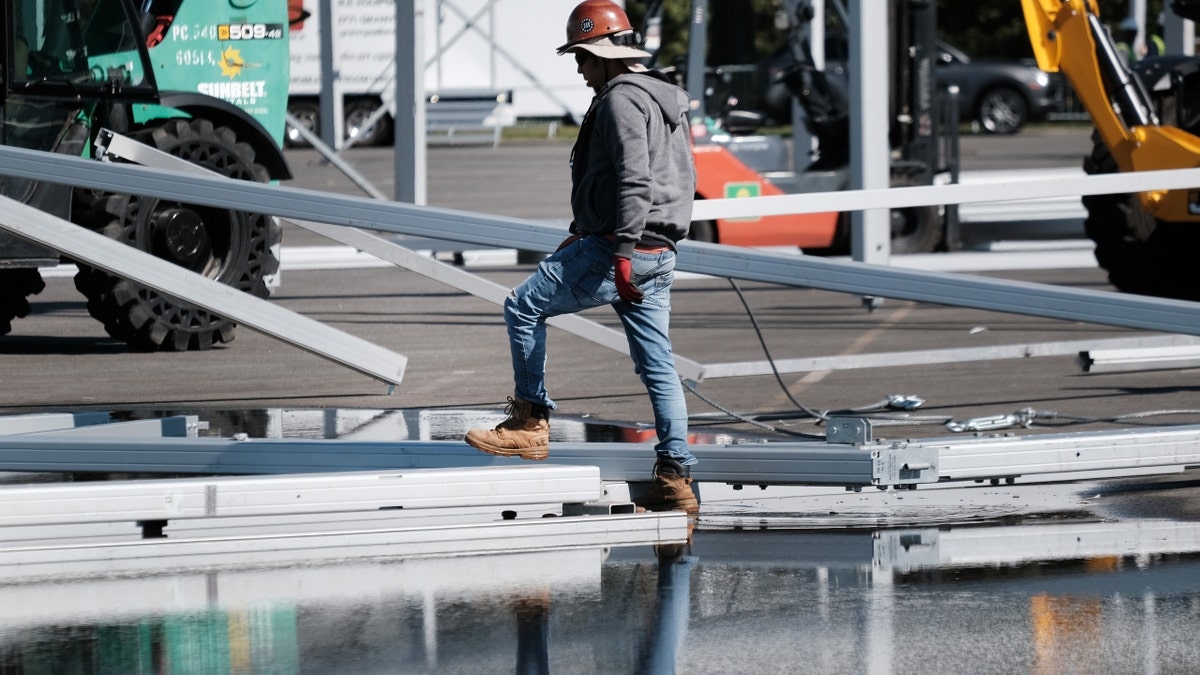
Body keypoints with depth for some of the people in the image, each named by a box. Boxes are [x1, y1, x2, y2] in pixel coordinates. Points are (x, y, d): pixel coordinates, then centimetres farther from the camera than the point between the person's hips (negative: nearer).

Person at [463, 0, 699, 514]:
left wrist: (621, 253, -25)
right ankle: (675, 480, 4)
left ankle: (531, 423, 3)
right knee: (656, 365, 7)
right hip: (658, 256, 9)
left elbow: (635, 182, -22)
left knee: (524, 307, 3)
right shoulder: (664, 100, 20)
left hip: (618, 247, -9)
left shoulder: (621, 100, -11)